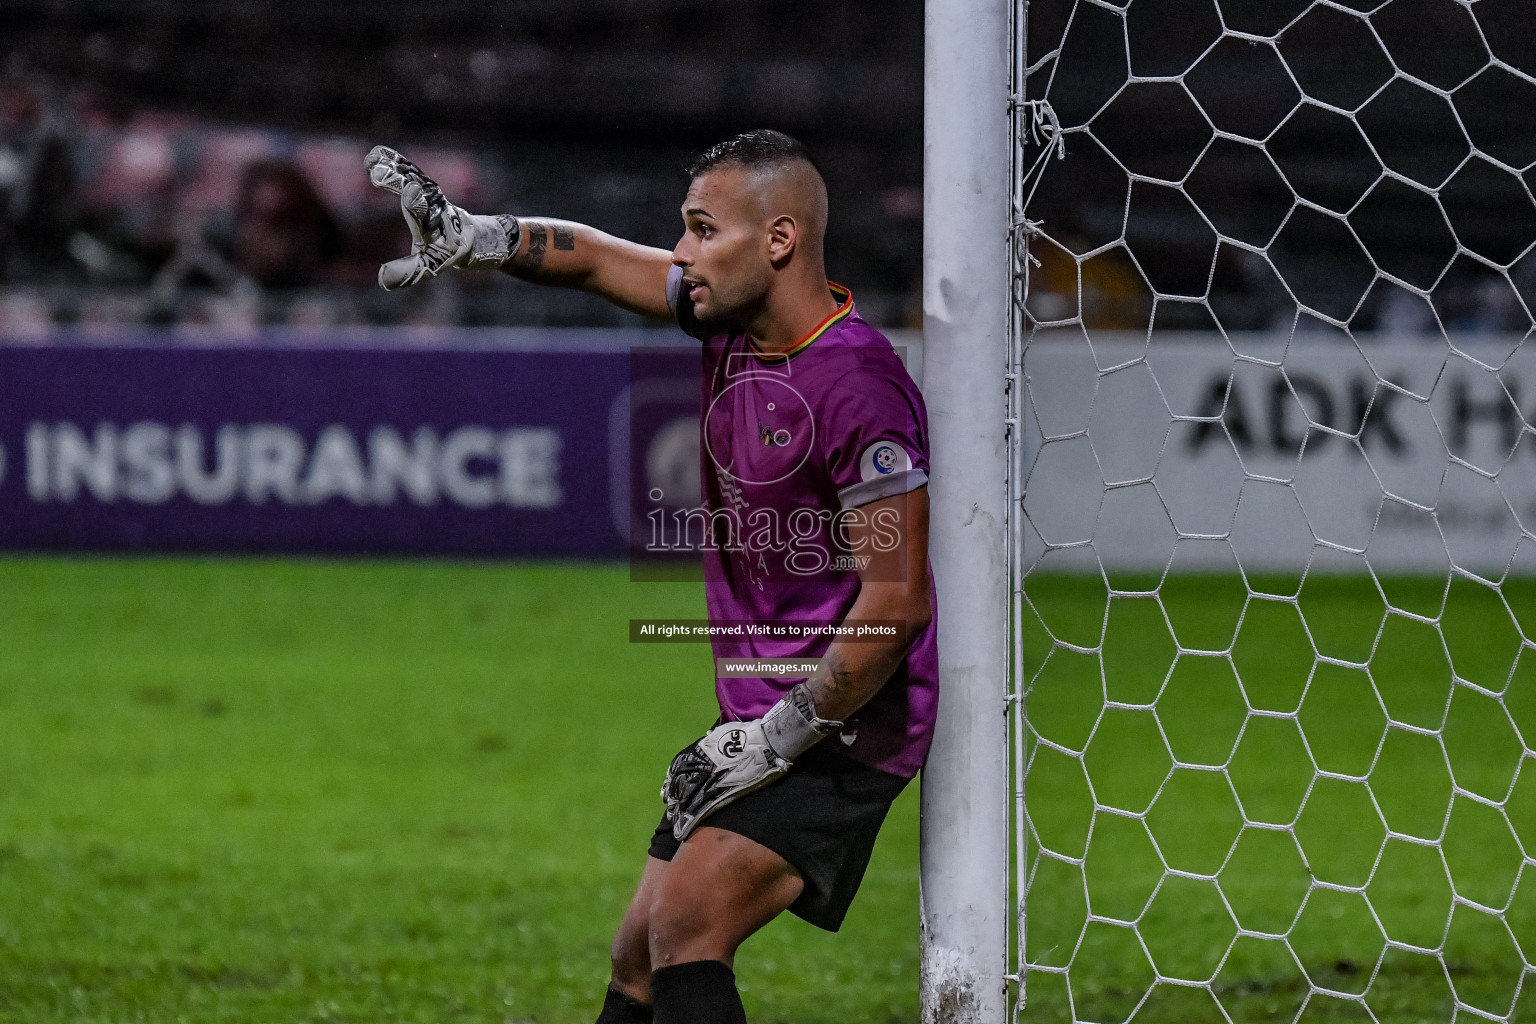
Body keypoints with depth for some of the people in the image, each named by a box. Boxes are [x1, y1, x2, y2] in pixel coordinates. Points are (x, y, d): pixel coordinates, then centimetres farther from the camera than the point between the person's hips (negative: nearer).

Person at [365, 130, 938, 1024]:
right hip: (765, 721, 9)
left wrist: (781, 737, -20)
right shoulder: (733, 320, 3)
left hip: (843, 730, -9)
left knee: (686, 926, -24)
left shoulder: (858, 386, -23)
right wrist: (469, 234, 2)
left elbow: (896, 601, -23)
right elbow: (599, 260, 17)